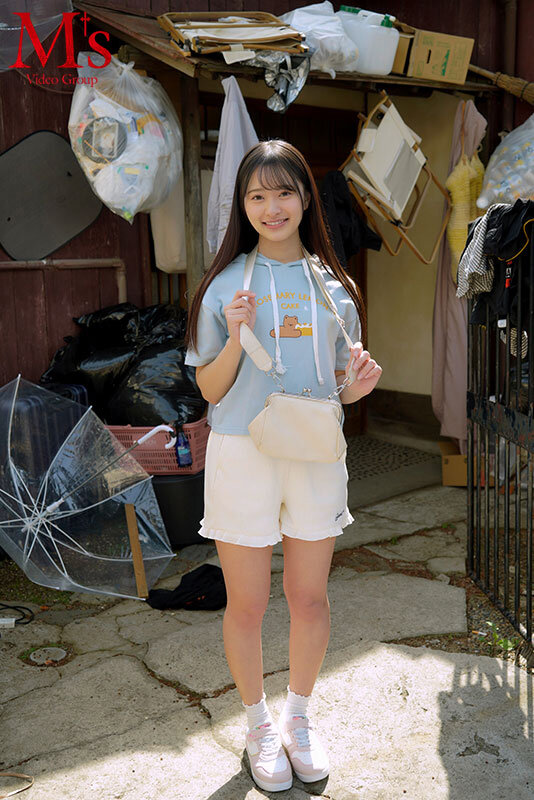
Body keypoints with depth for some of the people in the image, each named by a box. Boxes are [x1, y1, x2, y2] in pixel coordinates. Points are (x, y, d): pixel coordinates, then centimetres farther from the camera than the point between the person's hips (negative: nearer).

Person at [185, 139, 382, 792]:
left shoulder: (333, 287, 6)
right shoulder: (225, 285, -3)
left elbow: (339, 388, 12)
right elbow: (210, 390, -1)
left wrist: (360, 383, -11)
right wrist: (237, 336, -18)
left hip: (316, 455, 3)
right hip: (243, 453, -2)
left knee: (310, 599, 12)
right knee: (247, 605, 8)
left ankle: (298, 716, 36)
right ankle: (258, 723, 32)